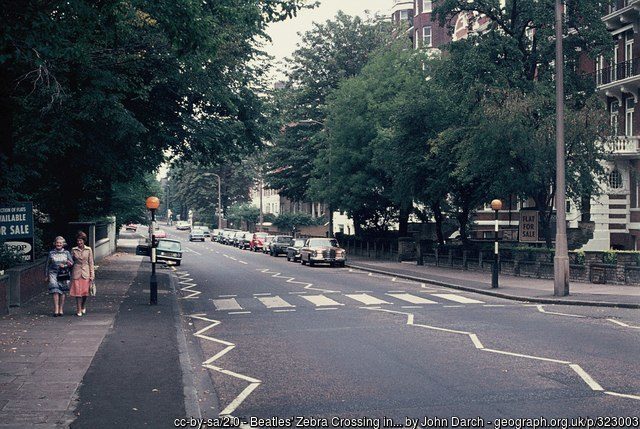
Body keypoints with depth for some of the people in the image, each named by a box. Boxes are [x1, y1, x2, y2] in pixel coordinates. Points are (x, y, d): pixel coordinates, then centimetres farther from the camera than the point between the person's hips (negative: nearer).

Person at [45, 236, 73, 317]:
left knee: (62, 292, 3)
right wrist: (46, 275, 11)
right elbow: (47, 265, 13)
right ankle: (56, 310, -13)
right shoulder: (51, 253, 7)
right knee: (55, 291, -12)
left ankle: (61, 310, 12)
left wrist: (65, 266, -19)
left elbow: (72, 263, 1)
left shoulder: (66, 253, 8)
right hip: (53, 274, -1)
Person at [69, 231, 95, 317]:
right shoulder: (74, 250, 3)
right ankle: (79, 310, 5)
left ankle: (83, 307, 29)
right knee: (77, 292, -3)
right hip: (76, 273, 0)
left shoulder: (88, 250, 2)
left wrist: (92, 275, 0)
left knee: (85, 291, 3)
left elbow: (91, 262, 3)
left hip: (85, 273, 0)